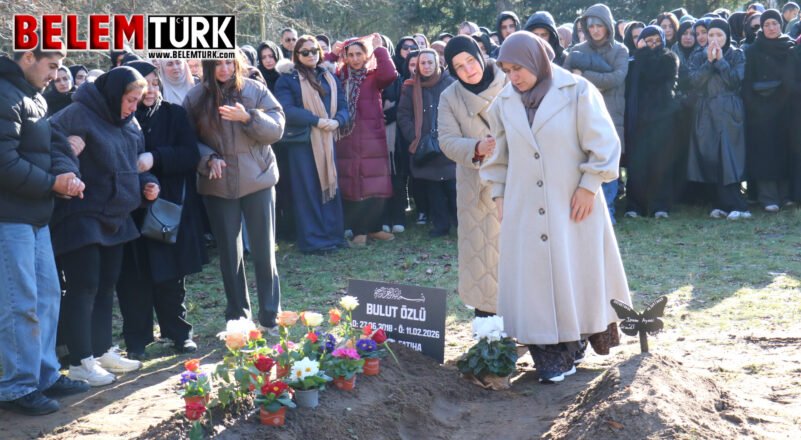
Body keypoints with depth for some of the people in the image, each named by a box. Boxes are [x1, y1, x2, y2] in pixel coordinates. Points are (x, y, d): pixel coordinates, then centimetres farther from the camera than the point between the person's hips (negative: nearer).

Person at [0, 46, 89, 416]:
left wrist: (67, 174, -8)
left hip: (35, 215, 10)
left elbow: (50, 147, 14)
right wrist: (53, 183, -13)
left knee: (47, 295, 14)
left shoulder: (35, 98, 15)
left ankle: (45, 376, 25)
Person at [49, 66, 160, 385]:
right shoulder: (79, 114, -15)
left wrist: (148, 183, 4)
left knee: (106, 285, 14)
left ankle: (102, 350, 26)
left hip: (115, 217, 8)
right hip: (82, 217, -8)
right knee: (84, 287, -5)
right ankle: (80, 362, 4)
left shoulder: (129, 123, 10)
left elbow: (137, 161, 20)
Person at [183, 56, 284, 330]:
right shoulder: (195, 98, 0)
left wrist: (248, 117, -21)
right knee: (229, 253, 8)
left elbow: (277, 129, -6)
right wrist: (208, 159, -16)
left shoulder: (255, 90, -1)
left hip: (258, 180, 0)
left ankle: (270, 317, 12)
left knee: (264, 251, 2)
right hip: (218, 185, 1)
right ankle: (237, 317, 20)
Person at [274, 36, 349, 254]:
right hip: (302, 142, -4)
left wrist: (336, 121, -13)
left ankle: (333, 234, 13)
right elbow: (286, 110, -13)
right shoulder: (287, 80, 0)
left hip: (327, 141, 4)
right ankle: (313, 239, 3)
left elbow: (343, 106, 10)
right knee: (308, 190, -2)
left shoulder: (330, 78, 15)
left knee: (330, 185, 5)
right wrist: (317, 121, -20)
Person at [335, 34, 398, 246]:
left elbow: (390, 74, -17)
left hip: (373, 136, -1)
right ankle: (358, 230, 9)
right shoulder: (340, 75, 10)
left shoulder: (374, 75, 3)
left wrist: (379, 48, -9)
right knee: (352, 186, 2)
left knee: (376, 185, 2)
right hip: (347, 137, 1)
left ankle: (373, 227, 16)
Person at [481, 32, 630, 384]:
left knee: (578, 273, 5)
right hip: (524, 208, 3)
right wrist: (499, 195, 8)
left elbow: (604, 144, -7)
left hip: (573, 205, -3)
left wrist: (588, 186, -10)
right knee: (534, 279, 1)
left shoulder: (577, 92, -8)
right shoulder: (505, 103, 4)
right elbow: (498, 154, 13)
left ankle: (579, 335, 24)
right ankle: (551, 354, 8)